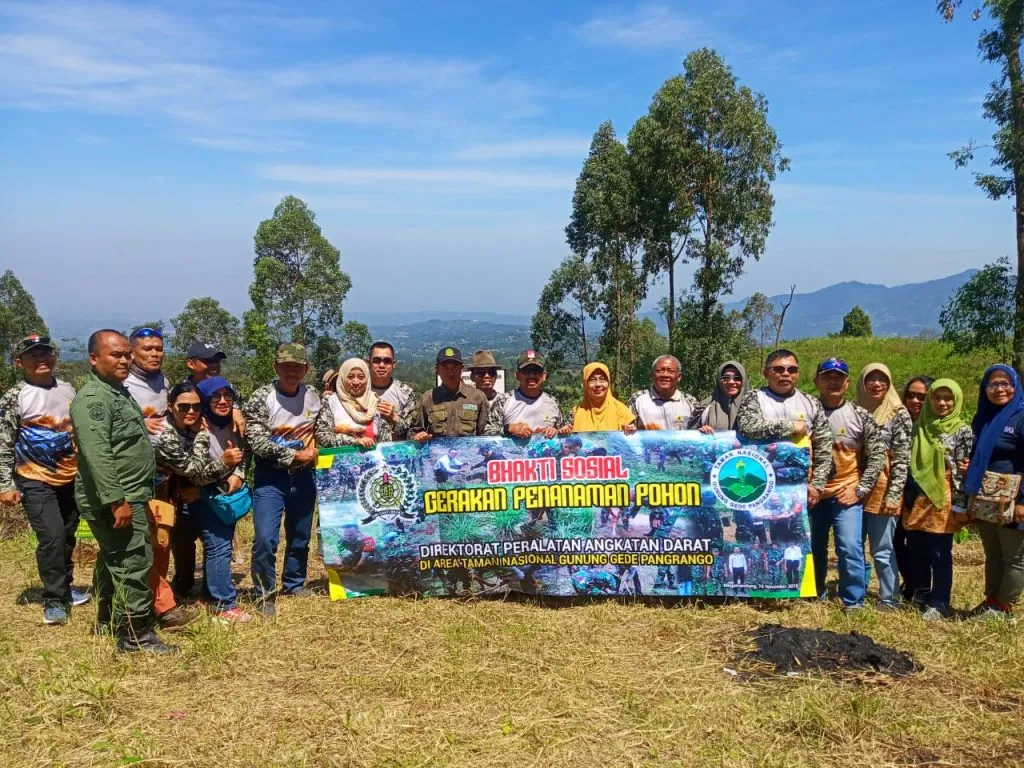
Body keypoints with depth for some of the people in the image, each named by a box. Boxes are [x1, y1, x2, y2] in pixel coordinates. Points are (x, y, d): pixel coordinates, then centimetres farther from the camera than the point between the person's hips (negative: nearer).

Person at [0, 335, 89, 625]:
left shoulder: (68, 389, 5)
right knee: (51, 537, -13)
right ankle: (54, 600, 0)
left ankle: (64, 588, 32)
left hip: (71, 477, 5)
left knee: (68, 536, 14)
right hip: (35, 481, -5)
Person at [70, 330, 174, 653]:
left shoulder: (119, 392, 15)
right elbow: (97, 456, -27)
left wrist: (139, 496, 24)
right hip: (116, 499, -11)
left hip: (130, 496, 11)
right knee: (134, 561, -9)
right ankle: (135, 634, -2)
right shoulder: (92, 399, -18)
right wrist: (117, 500, -29)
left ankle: (108, 617, 33)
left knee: (113, 559, 20)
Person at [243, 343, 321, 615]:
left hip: (303, 476, 5)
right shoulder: (261, 398, -12)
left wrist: (313, 452, -2)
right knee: (266, 538, -13)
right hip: (270, 477, -4)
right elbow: (257, 443, -18)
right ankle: (265, 594, 6)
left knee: (300, 537, 15)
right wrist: (294, 455, -16)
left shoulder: (314, 398, 3)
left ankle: (295, 585, 35)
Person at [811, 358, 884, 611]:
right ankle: (815, 598, 27)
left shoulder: (860, 416, -2)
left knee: (850, 548, -10)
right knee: (813, 548, 10)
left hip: (846, 493, -2)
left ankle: (854, 603, 5)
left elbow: (877, 455, 1)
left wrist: (860, 490, -6)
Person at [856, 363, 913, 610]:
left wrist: (894, 495, -13)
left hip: (882, 490, -4)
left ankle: (888, 599, 12)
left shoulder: (899, 414, -3)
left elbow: (902, 460, -7)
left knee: (882, 550, 1)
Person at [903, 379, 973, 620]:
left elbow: (964, 471, -7)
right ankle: (918, 594, 26)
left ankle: (939, 604, 11)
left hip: (942, 501, -5)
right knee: (915, 551, 11)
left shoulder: (963, 431, -3)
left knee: (939, 554, 1)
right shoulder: (919, 427, 10)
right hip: (916, 500, 5)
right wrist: (906, 498, 10)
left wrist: (959, 505, -11)